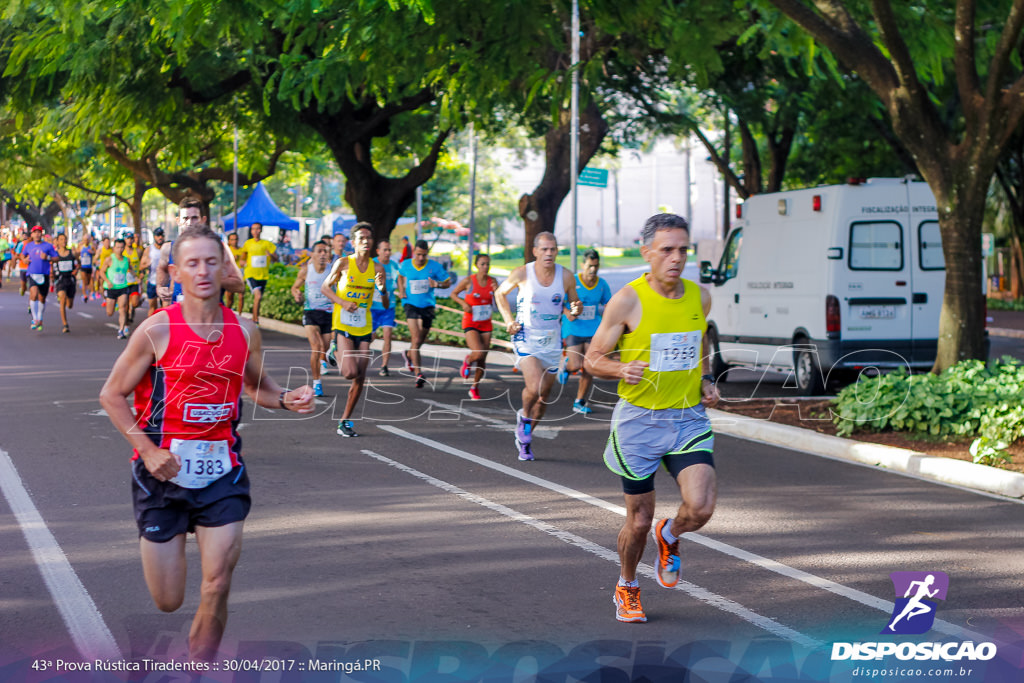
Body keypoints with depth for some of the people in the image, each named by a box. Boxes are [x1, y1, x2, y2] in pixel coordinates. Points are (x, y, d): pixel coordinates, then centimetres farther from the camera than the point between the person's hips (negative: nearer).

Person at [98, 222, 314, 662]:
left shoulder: (244, 332, 1)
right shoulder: (157, 331, -10)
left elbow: (257, 387, 18)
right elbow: (111, 396, -3)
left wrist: (287, 399, -4)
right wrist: (149, 451, -13)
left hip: (221, 472, 3)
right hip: (164, 472, -2)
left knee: (217, 590, -4)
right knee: (167, 601, 4)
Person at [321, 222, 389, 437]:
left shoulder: (377, 268, 3)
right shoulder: (343, 264, -4)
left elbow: (386, 305, 3)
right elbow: (325, 287, 4)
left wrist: (383, 289, -19)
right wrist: (342, 302, -12)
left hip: (364, 328, 4)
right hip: (343, 325, -4)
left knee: (360, 378, 2)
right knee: (351, 372, -20)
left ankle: (345, 420, 15)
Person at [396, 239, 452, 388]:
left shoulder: (434, 266, -5)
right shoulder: (406, 264, -1)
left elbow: (448, 281, 3)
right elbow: (401, 275, 22)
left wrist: (437, 284, -19)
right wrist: (401, 290, 5)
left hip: (428, 305, 2)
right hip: (411, 304, -2)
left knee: (420, 340, 15)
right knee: (416, 339, -18)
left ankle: (409, 355, 50)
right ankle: (418, 374, -22)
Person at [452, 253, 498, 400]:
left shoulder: (492, 281, -1)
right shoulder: (468, 281, -11)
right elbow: (453, 294, 4)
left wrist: (496, 291, -16)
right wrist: (463, 303, -13)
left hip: (486, 324, 4)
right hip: (470, 323, -4)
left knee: (482, 360, 5)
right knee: (478, 353, -23)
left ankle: (475, 388, 24)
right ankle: (467, 361, 14)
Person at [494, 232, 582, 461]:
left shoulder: (566, 276, -3)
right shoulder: (521, 274, -8)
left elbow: (573, 303, 10)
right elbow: (500, 293, 9)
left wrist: (575, 310, -14)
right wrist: (508, 320, -3)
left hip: (552, 342, 4)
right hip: (526, 339, -3)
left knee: (544, 396, 10)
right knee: (534, 388, -23)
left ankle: (525, 438, 31)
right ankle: (524, 416, 10)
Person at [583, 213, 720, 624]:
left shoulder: (700, 297, 3)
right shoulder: (627, 301, -11)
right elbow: (593, 359, -5)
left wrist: (706, 381, 5)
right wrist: (621, 370, -25)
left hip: (689, 420, 3)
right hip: (639, 422, -3)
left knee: (700, 508, -16)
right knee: (639, 520, 5)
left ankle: (669, 537, 20)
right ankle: (627, 589, 34)